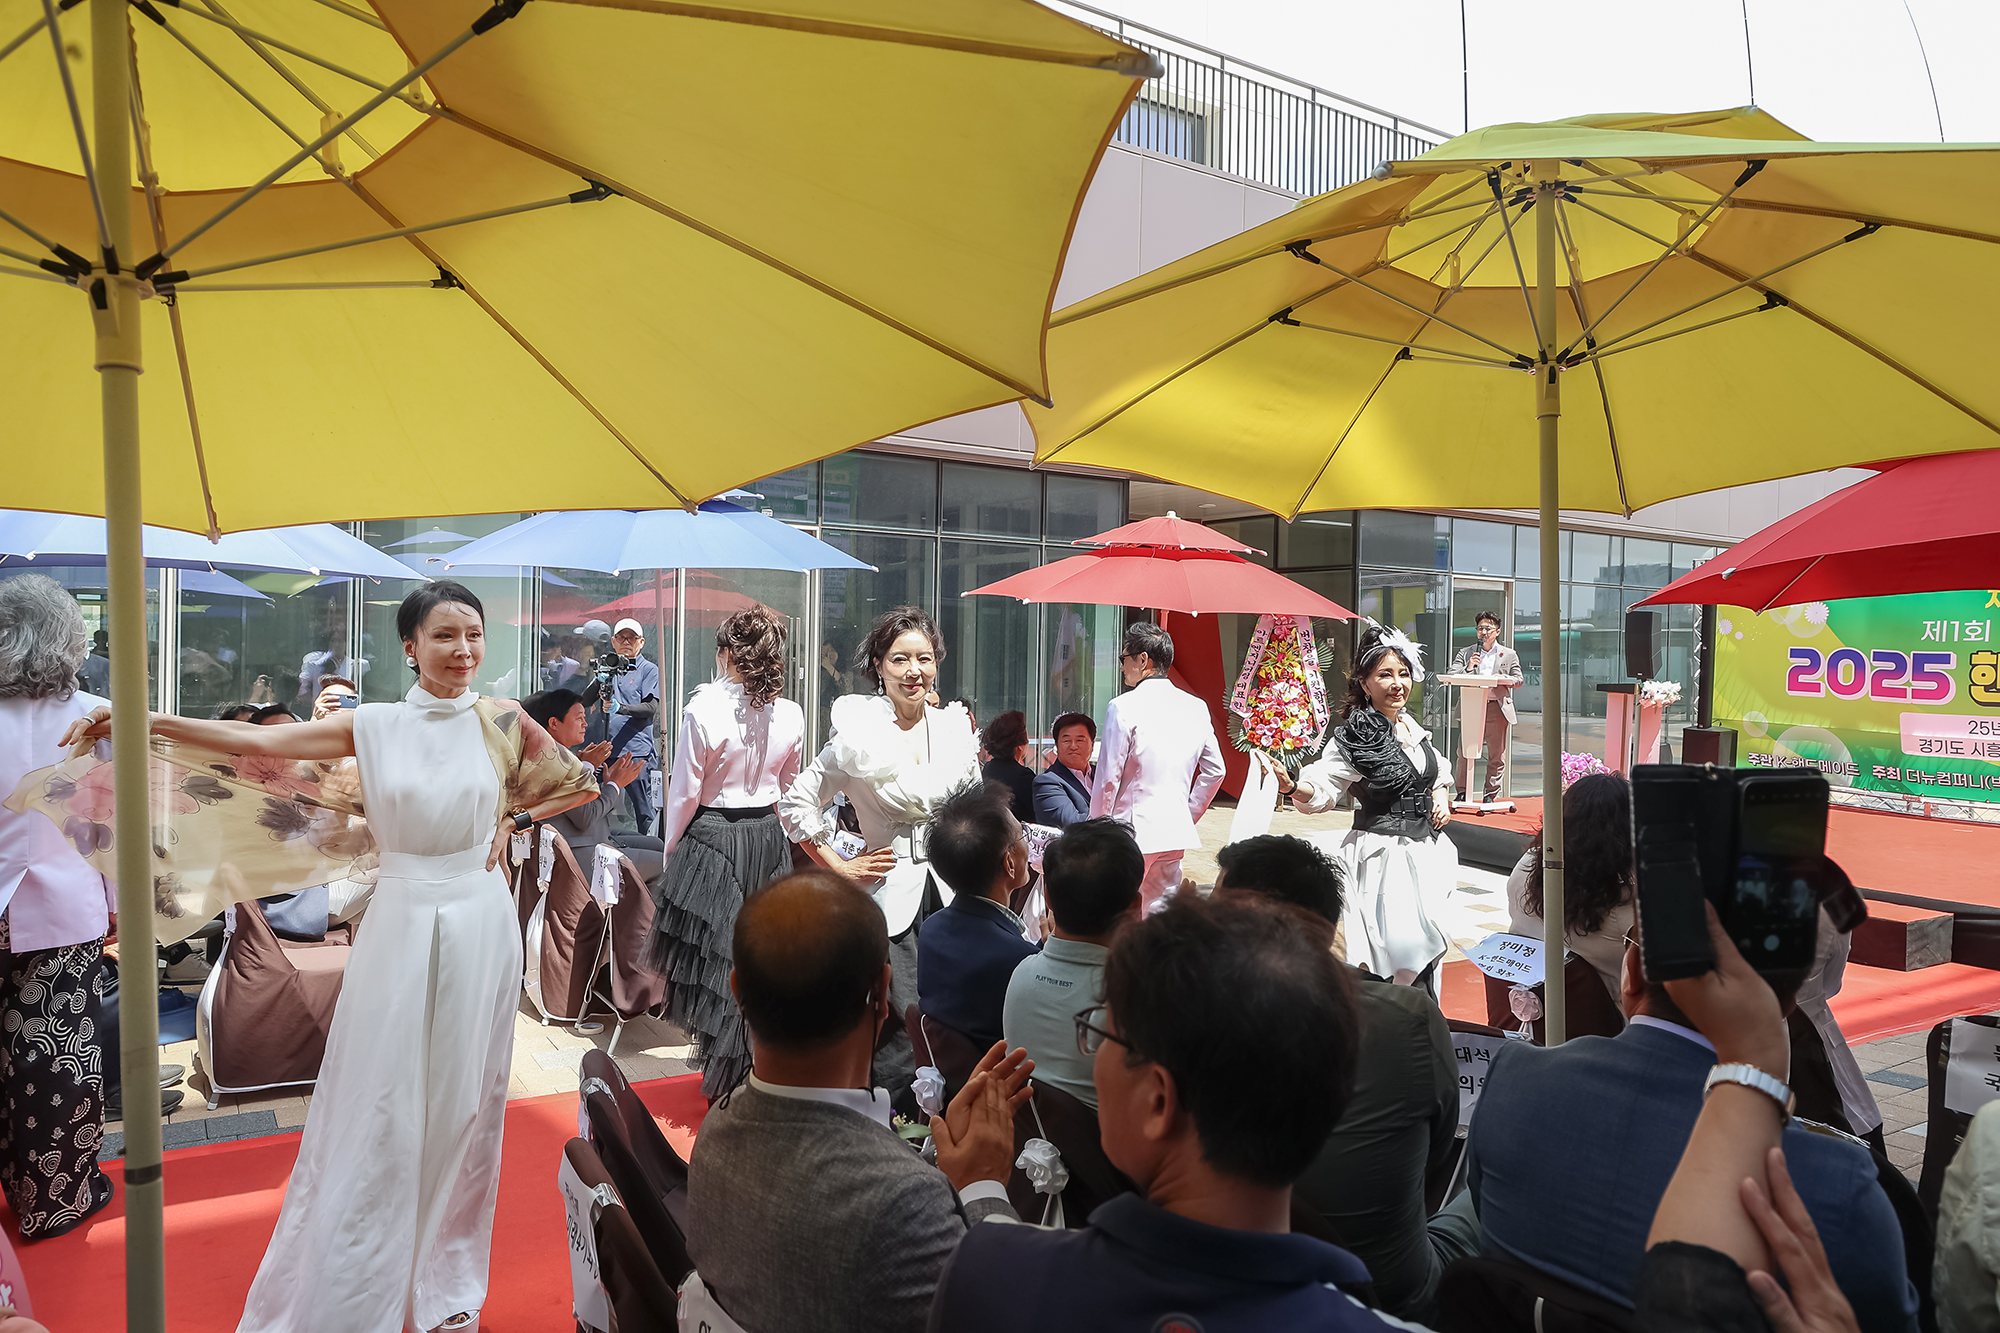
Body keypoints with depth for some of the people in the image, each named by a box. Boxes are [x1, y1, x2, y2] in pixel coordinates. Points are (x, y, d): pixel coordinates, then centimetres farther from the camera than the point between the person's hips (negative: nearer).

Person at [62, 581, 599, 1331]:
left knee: (463, 1101, 11)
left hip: (477, 922, 0)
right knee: (374, 1109, 5)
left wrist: (514, 820, 0)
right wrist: (145, 721, -14)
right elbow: (257, 743, -7)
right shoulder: (373, 726, -1)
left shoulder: (501, 722, -1)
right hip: (399, 922, 0)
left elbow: (582, 784, 9)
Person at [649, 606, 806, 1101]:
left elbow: (685, 791, -9)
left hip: (712, 839, -4)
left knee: (714, 958, 7)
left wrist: (673, 850, 4)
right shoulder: (790, 715, -1)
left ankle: (726, 1079, 16)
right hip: (770, 839, 4)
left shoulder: (703, 708, -15)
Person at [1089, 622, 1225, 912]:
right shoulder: (1196, 707, 8)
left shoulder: (1123, 707, -11)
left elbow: (1108, 778, -10)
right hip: (1175, 831, 6)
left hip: (1132, 828, -6)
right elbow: (1215, 770, 13)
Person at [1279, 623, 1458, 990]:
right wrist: (1290, 786, -38)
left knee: (1427, 949, 11)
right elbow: (1320, 791, -19)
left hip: (1424, 850, 7)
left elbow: (1439, 772, 27)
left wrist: (1441, 795, 7)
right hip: (1381, 855, -7)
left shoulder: (1412, 726, 8)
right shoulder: (1354, 738, -12)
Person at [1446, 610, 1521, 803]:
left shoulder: (1509, 654, 15)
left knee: (1497, 754, 1)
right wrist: (1468, 668, -12)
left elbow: (1519, 680, 11)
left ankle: (1492, 794, 9)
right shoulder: (1465, 653, 14)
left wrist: (1504, 679, -9)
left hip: (1497, 708, 0)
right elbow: (1452, 677, 6)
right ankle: (1462, 792, 6)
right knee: (1465, 752, -3)